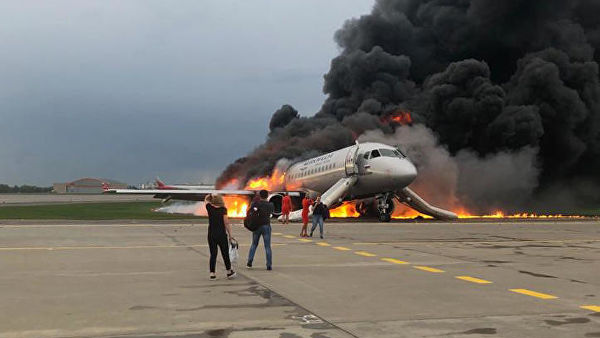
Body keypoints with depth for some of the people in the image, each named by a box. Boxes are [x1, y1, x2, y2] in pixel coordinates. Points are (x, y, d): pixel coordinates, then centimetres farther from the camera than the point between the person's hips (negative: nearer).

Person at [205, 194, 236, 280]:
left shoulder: (209, 208, 1)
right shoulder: (223, 210, -7)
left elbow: (206, 200, 24)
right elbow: (226, 223, -11)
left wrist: (210, 195, 13)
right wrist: (230, 235, -7)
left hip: (211, 235, 2)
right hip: (222, 234, -2)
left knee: (213, 254, 7)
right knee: (225, 254, 9)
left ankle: (212, 274, 4)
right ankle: (229, 272, 21)